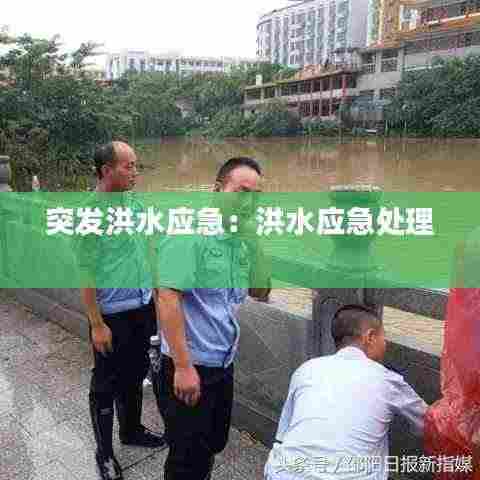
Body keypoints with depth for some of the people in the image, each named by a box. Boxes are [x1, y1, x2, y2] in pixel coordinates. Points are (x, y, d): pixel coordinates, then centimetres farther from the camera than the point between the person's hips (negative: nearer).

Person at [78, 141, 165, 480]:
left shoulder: (133, 202, 1)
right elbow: (86, 273, -18)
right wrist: (97, 324, -16)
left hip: (142, 307, 7)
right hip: (113, 314, -6)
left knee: (134, 376, 22)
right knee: (106, 385, 10)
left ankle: (132, 430, 44)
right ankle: (104, 453, 29)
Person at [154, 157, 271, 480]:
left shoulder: (241, 241, 5)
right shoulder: (189, 232, -18)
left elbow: (261, 293, 9)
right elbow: (167, 298, -24)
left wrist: (257, 245, -3)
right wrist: (183, 365, -24)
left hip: (223, 364, 8)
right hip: (190, 366, -7)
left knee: (214, 445, 24)